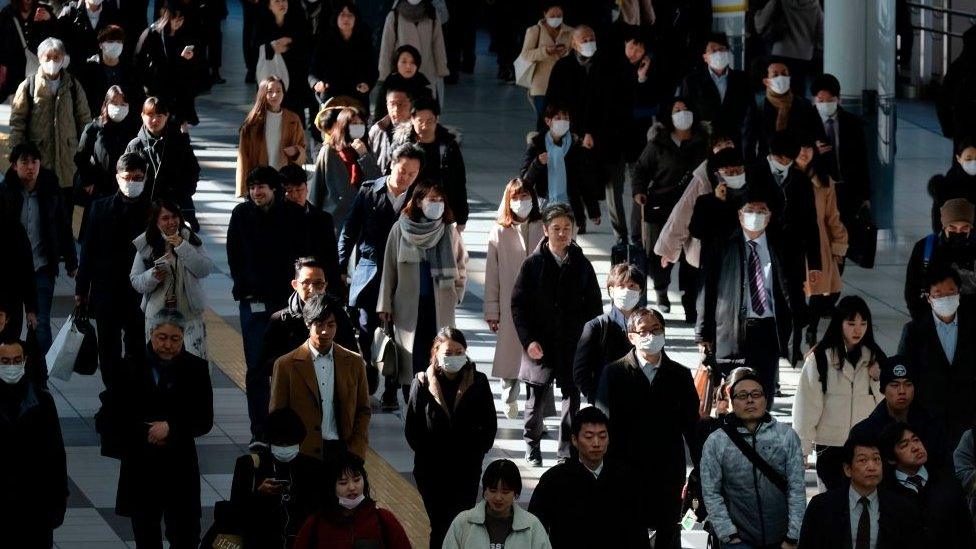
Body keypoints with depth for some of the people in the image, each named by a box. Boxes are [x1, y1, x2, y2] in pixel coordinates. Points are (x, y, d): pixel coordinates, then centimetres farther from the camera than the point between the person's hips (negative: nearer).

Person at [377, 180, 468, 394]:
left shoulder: (449, 231, 5)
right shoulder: (400, 230, 1)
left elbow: (462, 263, 18)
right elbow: (389, 268, 4)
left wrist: (457, 292, 11)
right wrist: (385, 304, 4)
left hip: (441, 305, 1)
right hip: (409, 305, -1)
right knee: (412, 359, -3)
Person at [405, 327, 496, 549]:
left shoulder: (478, 383, -1)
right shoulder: (423, 383, -2)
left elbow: (489, 425, 6)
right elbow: (412, 428, 3)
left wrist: (476, 454, -1)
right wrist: (426, 454, -3)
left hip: (467, 470, 0)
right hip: (431, 470, 0)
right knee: (439, 526, 4)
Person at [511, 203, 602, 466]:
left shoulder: (581, 265, 4)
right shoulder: (533, 264, 0)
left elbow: (594, 306, 9)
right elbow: (518, 304, 0)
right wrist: (528, 340, -9)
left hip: (573, 346, 1)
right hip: (541, 346, -1)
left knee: (572, 396, 2)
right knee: (537, 398, 5)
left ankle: (566, 447, 12)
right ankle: (532, 445, 23)